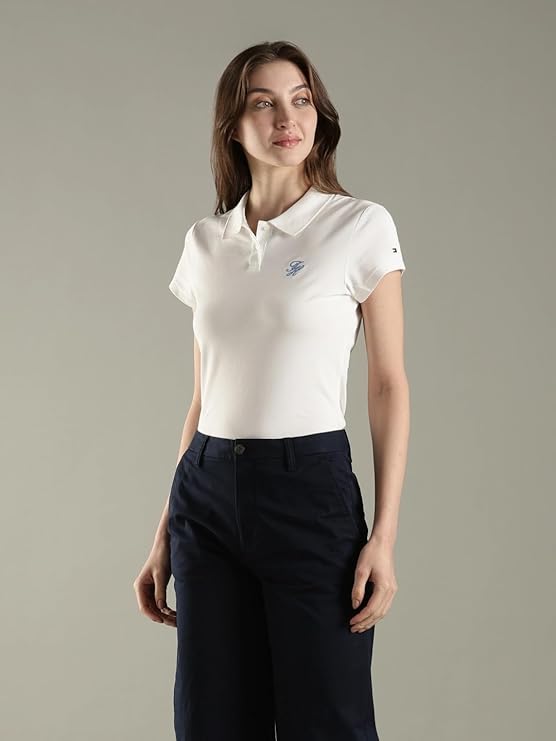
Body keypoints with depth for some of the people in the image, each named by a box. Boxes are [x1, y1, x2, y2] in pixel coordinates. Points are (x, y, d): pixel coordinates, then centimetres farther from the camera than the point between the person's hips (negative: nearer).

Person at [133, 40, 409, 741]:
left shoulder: (361, 226, -3)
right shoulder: (205, 240, 9)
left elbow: (389, 387, -3)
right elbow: (203, 395, 13)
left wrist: (384, 537, -10)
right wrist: (165, 534, 12)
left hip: (310, 487, -4)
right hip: (207, 492, 4)